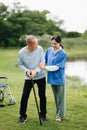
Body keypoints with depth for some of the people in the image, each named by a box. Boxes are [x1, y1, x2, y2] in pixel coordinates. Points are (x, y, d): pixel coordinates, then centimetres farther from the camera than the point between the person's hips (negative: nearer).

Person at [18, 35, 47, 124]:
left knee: (42, 96, 8)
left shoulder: (39, 49, -15)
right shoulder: (21, 52, -16)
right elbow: (20, 64, -2)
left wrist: (36, 71, -23)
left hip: (41, 76, 1)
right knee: (24, 96, -4)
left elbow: (42, 62, -9)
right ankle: (23, 115, 13)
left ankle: (43, 114, 26)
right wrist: (26, 70, -20)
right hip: (29, 77, -1)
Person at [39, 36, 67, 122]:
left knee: (60, 97, 7)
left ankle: (61, 115, 18)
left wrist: (45, 67, -20)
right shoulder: (49, 50, 0)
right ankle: (58, 113, 30)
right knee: (55, 96, 17)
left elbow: (56, 67, -19)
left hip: (59, 78, -5)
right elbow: (44, 60, 10)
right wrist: (41, 65, -10)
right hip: (52, 78, 5)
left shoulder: (62, 53, -16)